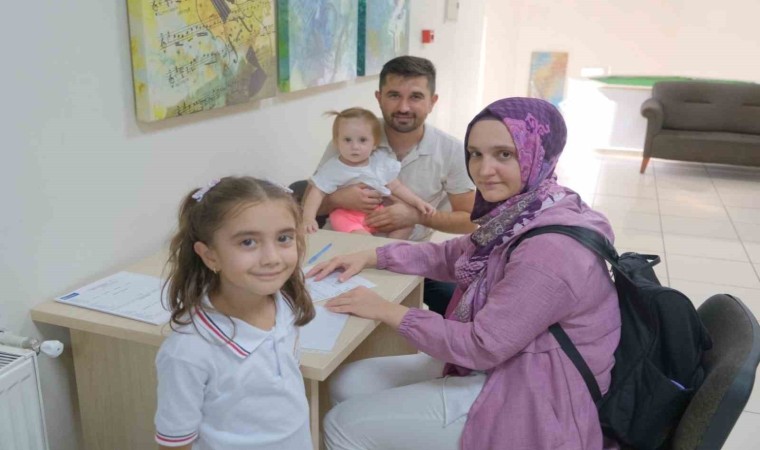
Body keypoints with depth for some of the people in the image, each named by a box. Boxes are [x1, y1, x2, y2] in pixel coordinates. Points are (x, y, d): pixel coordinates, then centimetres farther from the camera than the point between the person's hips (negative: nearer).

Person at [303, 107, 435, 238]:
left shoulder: (382, 161, -3)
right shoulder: (332, 169, -13)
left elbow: (396, 187, 5)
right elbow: (317, 193, -13)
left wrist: (418, 202, -3)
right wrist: (308, 219, -26)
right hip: (347, 214, -4)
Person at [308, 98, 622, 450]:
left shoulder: (552, 248, -29)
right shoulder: (519, 212, -1)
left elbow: (482, 346, -25)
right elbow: (452, 255, 13)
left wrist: (388, 311, -15)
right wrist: (371, 257, 3)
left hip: (529, 404, -8)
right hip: (498, 367, 8)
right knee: (349, 385, 9)